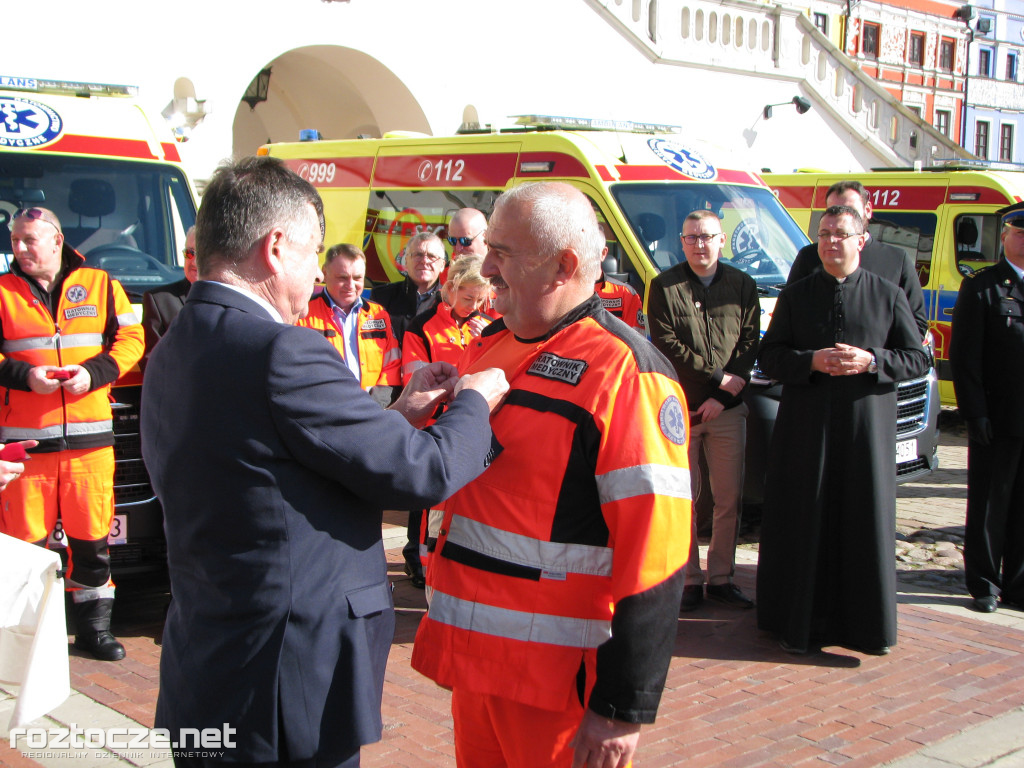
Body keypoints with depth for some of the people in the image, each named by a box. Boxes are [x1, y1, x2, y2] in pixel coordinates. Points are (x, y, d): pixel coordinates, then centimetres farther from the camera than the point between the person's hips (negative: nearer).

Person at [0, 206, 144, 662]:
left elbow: (130, 339, 6)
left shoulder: (100, 286, 8)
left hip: (89, 436, 1)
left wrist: (94, 373, -9)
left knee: (93, 536, 5)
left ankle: (94, 627, 17)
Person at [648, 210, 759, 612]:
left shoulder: (743, 285, 7)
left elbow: (749, 342, 3)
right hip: (678, 408, -2)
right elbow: (667, 345, -7)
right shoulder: (664, 286, 1)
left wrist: (722, 397, -7)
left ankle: (721, 578, 17)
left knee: (729, 499, 5)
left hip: (727, 410, 2)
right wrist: (718, 375, -11)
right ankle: (690, 580, 10)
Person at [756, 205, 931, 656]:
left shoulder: (888, 295, 6)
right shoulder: (796, 296, 9)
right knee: (805, 524, 2)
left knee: (866, 521, 1)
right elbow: (768, 356, 6)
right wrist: (811, 361, -13)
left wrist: (871, 361, -12)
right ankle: (803, 622, 12)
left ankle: (867, 623, 14)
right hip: (805, 426, 1)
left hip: (867, 425, 0)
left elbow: (919, 359, 5)